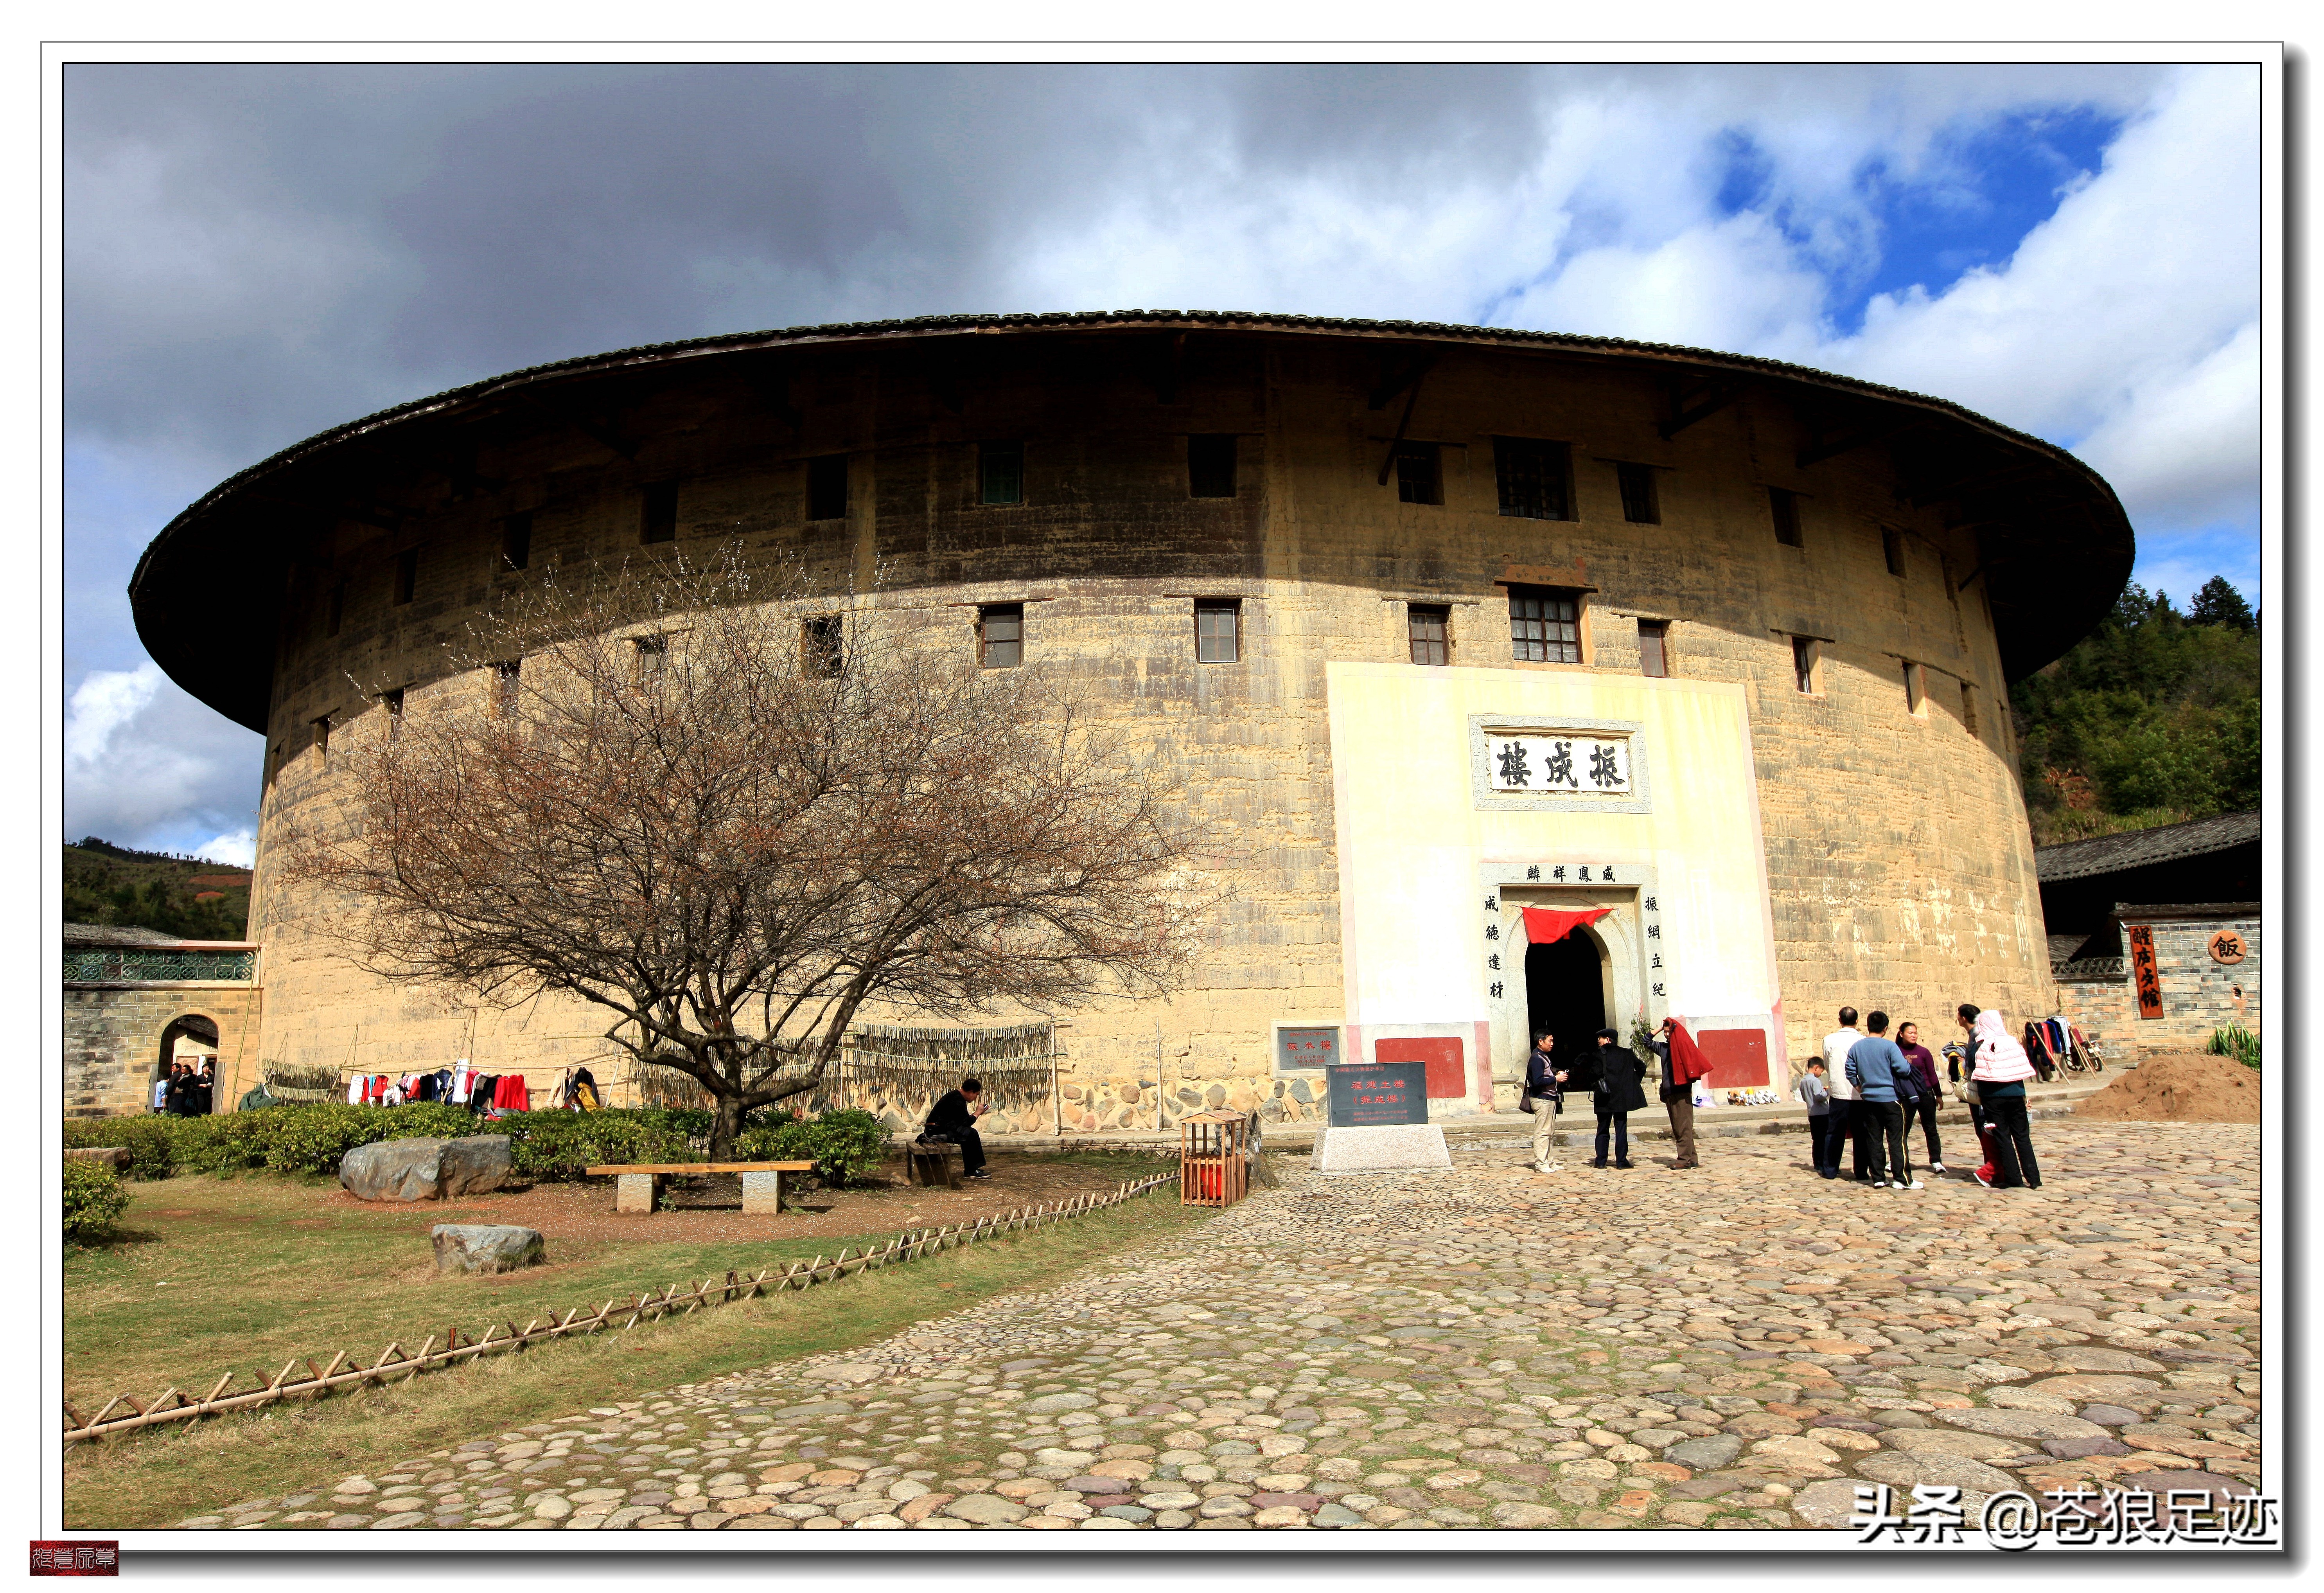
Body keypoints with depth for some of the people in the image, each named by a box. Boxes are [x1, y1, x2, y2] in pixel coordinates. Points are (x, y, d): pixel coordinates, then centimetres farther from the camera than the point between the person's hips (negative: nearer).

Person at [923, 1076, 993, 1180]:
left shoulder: (955, 1095, 17)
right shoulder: (958, 1100, -16)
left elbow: (963, 1120, 20)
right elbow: (966, 1123, -17)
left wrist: (976, 1113, 9)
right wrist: (978, 1113, -1)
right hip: (937, 1131, -11)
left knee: (968, 1135, 18)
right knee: (972, 1134, -14)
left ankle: (970, 1170, 18)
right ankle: (973, 1171, -9)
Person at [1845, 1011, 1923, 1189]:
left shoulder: (1856, 1047, 3)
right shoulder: (1889, 1046, -11)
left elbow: (1850, 1072, 6)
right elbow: (1904, 1069, -16)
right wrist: (1909, 1065, 6)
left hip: (1868, 1100, 4)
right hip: (1890, 1098, -4)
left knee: (1875, 1140, 8)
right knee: (1896, 1140, 0)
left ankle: (1878, 1178, 9)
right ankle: (1902, 1179, 0)